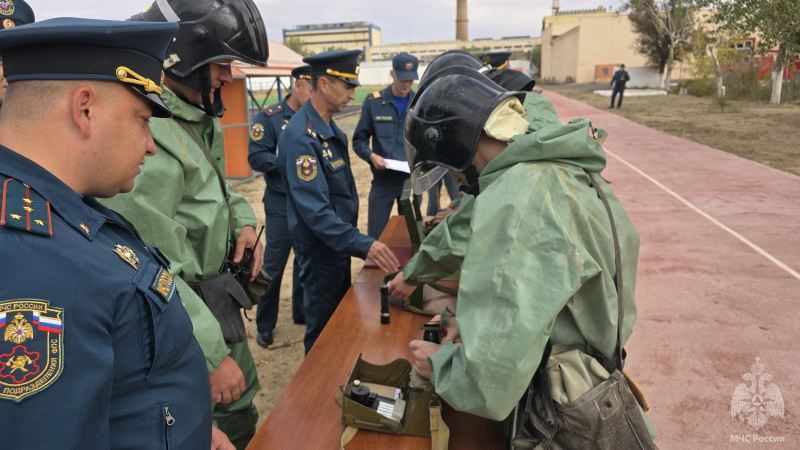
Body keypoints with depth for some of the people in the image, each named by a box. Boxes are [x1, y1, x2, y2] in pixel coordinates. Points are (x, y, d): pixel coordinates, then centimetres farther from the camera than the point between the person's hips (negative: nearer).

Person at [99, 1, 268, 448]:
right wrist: (212, 356, -25)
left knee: (241, 411, 27)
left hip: (218, 295, 9)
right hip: (184, 313, -9)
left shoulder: (197, 118, 2)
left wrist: (242, 221, -1)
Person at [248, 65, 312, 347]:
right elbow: (256, 157, -13)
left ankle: (302, 314, 32)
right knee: (274, 265, 3)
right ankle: (265, 326, 18)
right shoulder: (269, 118, -7)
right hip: (281, 205, -4)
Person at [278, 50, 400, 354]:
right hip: (320, 249, -10)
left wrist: (355, 241, 13)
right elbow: (315, 210, -30)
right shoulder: (301, 136, -24)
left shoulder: (331, 129, 7)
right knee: (323, 328, 7)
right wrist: (362, 245, -35)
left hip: (339, 243, 10)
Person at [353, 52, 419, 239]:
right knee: (375, 236, 2)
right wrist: (371, 156, -16)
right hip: (383, 179, -1)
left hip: (413, 178, 2)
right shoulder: (373, 102, 0)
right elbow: (359, 140, 2)